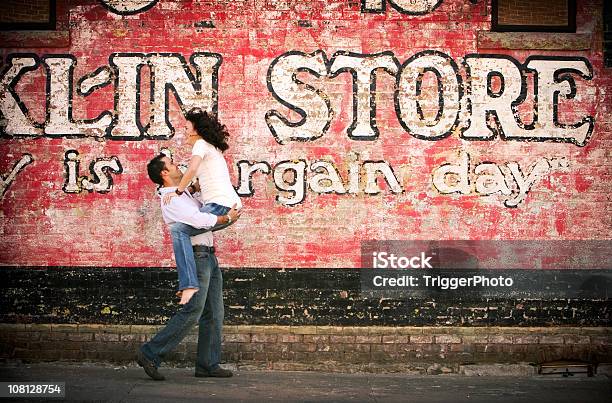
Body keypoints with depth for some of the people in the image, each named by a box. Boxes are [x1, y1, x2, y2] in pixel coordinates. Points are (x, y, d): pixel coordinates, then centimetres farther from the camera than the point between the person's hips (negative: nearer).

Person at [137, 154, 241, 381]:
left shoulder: (183, 194, 17)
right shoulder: (171, 200, -14)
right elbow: (199, 220, -24)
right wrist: (227, 218, -12)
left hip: (209, 256, 10)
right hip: (196, 255, -10)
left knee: (214, 314, 8)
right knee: (192, 312, -13)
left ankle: (207, 364, 11)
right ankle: (150, 354, -10)